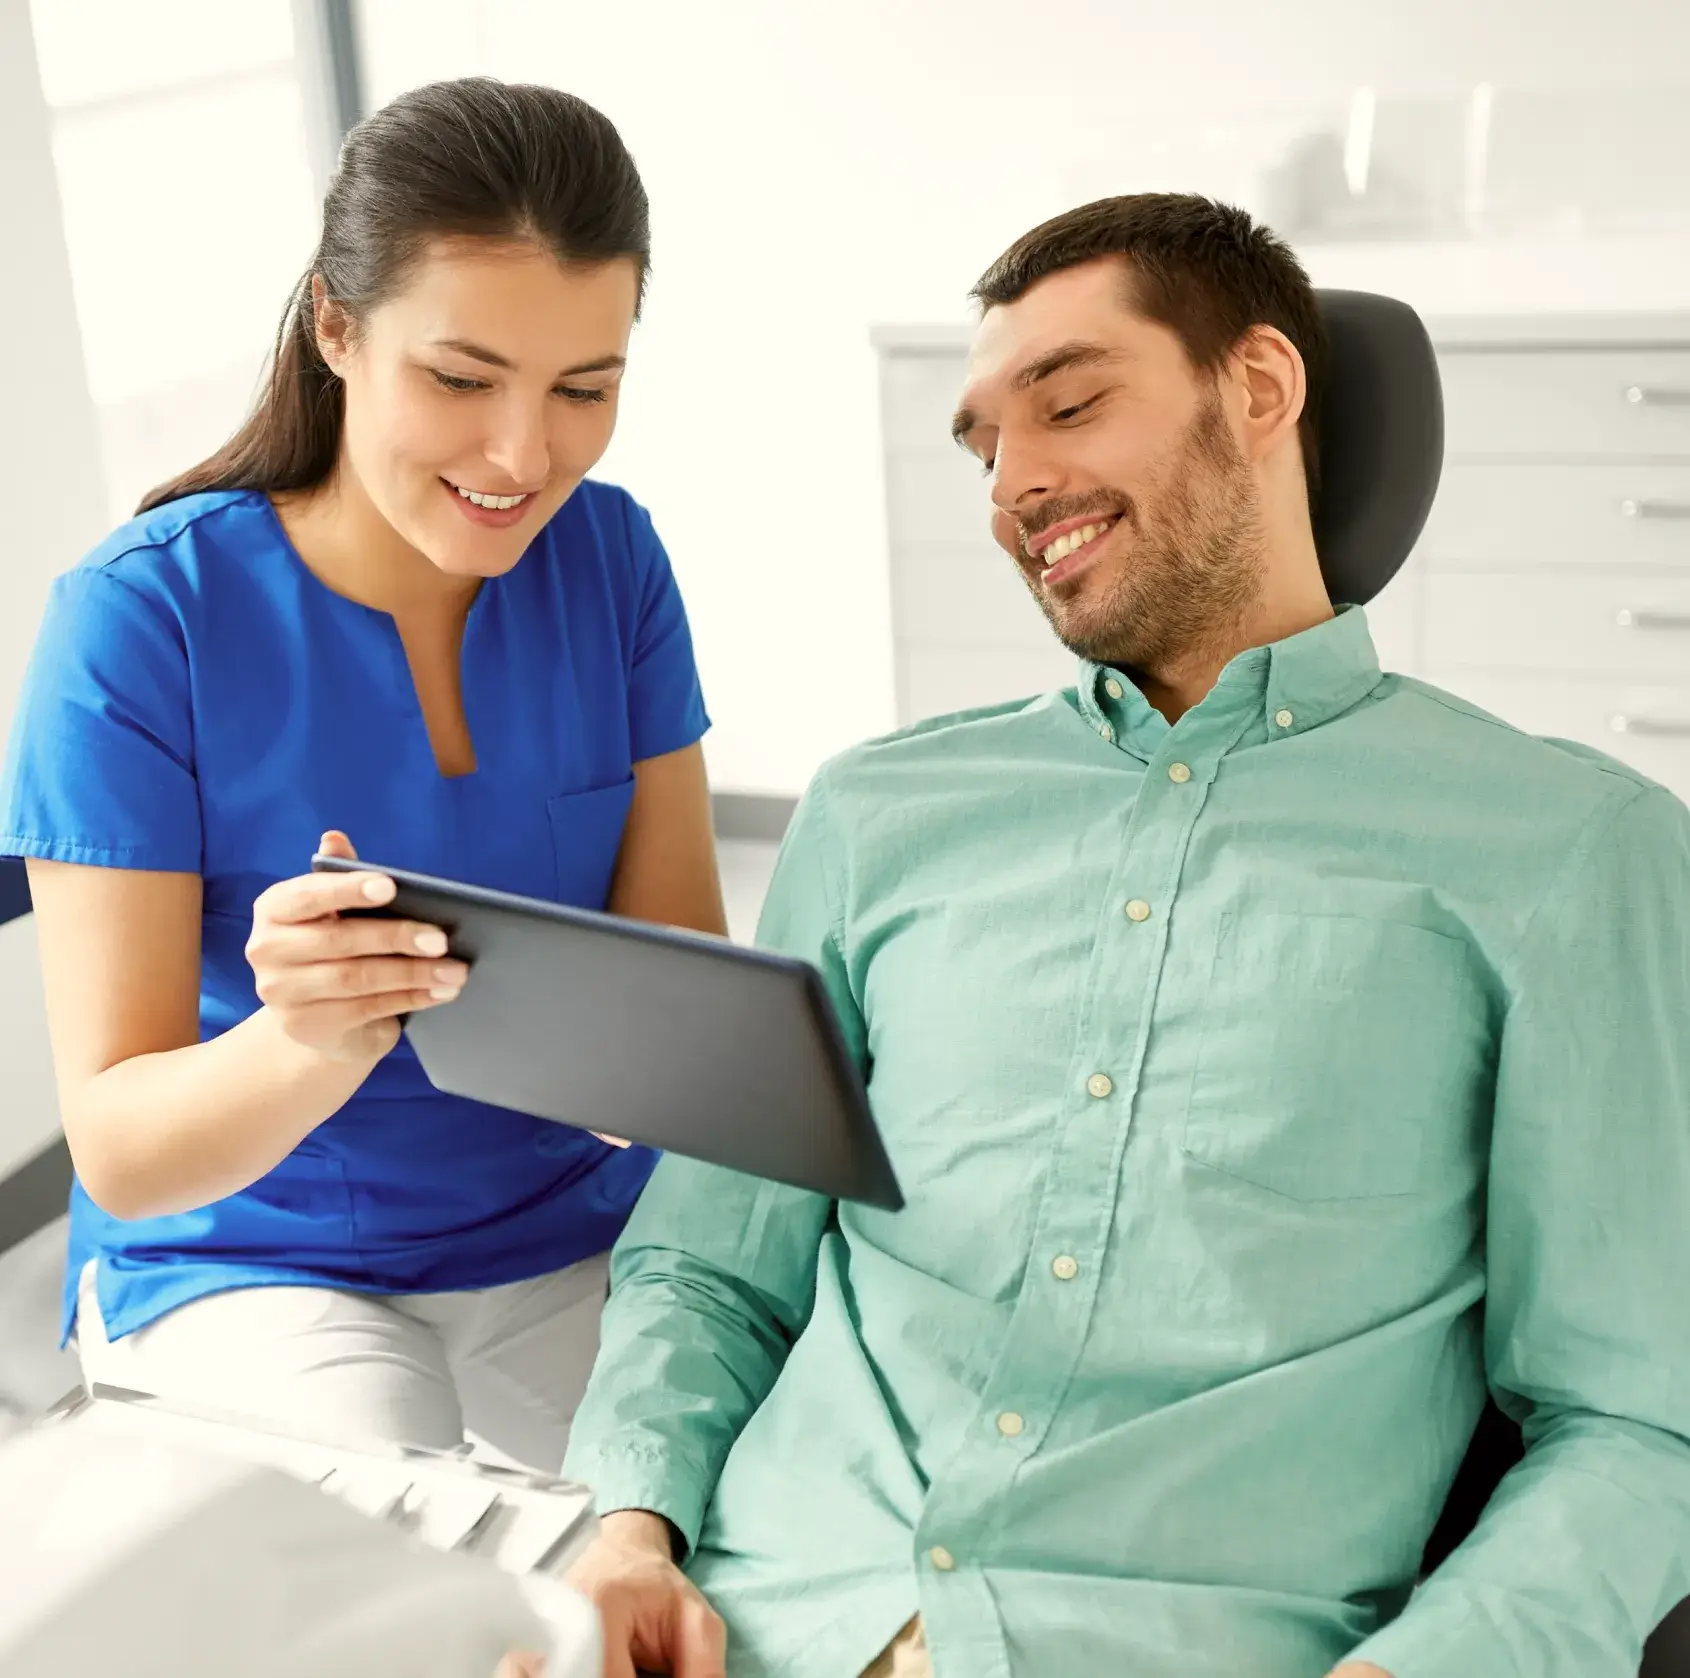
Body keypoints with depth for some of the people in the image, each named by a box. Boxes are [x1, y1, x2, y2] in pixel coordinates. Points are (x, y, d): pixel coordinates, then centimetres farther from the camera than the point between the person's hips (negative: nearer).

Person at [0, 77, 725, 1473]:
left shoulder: (609, 556, -3)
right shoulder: (143, 618, -16)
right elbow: (118, 1148, -16)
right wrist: (304, 1044, -38)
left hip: (577, 1235, 3)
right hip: (249, 1266, -3)